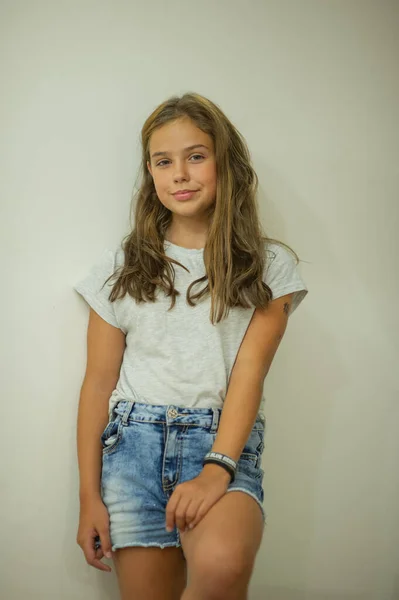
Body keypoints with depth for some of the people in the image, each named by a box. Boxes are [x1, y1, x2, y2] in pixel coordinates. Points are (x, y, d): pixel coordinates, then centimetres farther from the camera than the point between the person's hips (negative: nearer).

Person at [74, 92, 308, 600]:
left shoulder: (269, 265, 8)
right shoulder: (121, 268, 11)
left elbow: (250, 367, -3)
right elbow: (98, 383, 9)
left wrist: (217, 468, -17)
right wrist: (89, 496, 4)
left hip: (223, 443, -2)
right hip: (135, 443, 2)